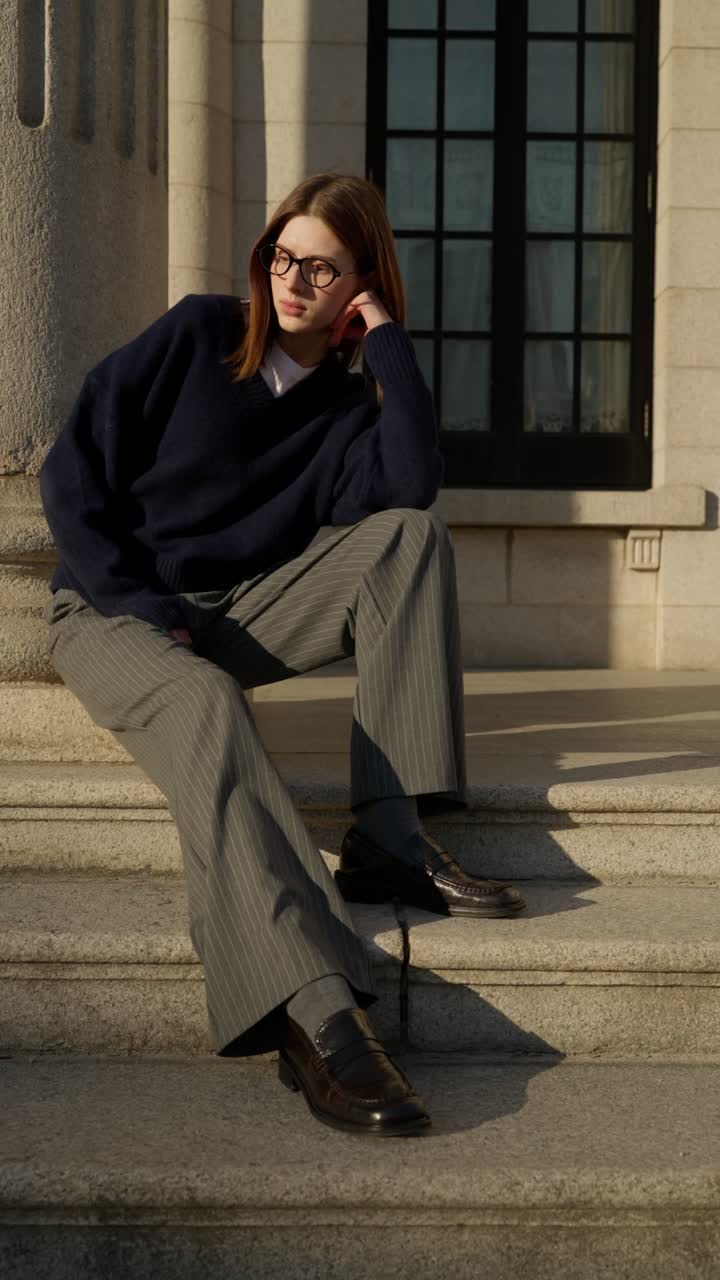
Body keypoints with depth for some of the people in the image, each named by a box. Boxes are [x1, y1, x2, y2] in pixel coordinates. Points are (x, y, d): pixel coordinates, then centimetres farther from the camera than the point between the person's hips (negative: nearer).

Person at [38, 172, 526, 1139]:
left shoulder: (350, 406, 7)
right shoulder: (200, 334, 1)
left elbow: (412, 486, -17)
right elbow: (73, 472, -3)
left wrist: (387, 338, -11)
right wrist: (139, 604, -13)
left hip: (238, 618, 4)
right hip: (110, 610, -4)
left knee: (410, 537, -17)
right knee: (204, 706, -38)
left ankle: (388, 841, -29)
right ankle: (315, 1020, -58)